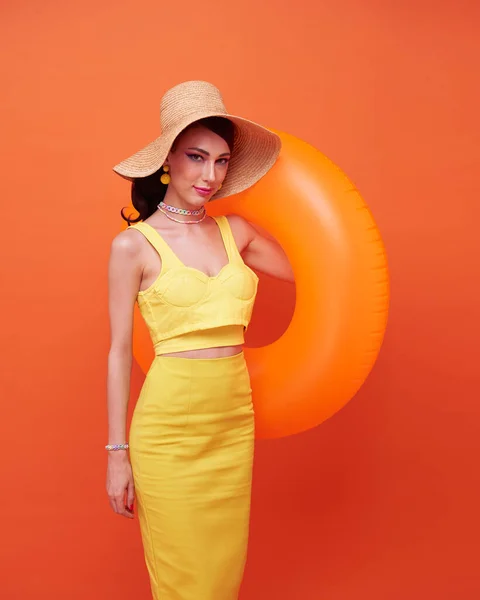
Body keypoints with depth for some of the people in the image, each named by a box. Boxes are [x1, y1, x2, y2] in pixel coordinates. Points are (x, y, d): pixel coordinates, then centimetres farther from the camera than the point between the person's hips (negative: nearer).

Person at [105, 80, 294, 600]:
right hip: (168, 428, -4)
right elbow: (118, 352, -4)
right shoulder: (133, 245, -6)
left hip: (235, 422, 5)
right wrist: (117, 451, -3)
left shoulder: (235, 231, 6)